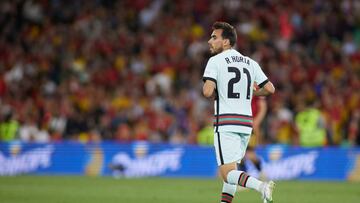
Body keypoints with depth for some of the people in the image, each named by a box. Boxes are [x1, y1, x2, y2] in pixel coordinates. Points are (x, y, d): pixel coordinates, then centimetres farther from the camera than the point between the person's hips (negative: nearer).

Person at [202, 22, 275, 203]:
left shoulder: (216, 61, -5)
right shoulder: (250, 63, 12)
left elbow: (207, 92, -17)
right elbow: (270, 89, 9)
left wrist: (216, 95, 5)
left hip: (226, 123, -6)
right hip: (246, 122, 6)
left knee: (227, 173, -10)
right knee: (231, 170, 18)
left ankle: (260, 186, -33)